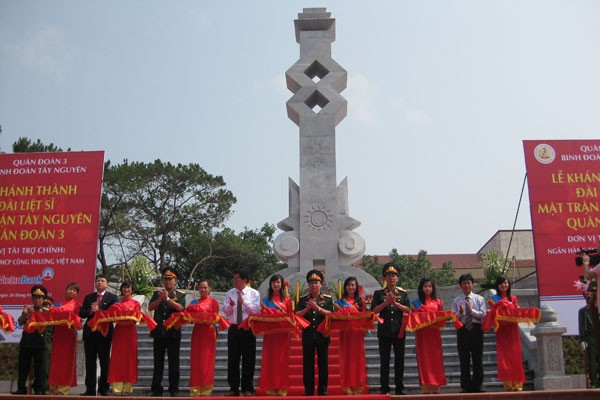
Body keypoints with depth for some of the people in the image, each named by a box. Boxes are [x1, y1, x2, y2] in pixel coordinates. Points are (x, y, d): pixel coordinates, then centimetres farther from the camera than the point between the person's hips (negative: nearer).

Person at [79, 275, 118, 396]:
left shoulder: (112, 297, 3)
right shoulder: (88, 297, 15)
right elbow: (81, 313, 6)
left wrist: (99, 311, -16)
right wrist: (90, 311, -13)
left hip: (105, 332, -3)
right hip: (90, 332, 3)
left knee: (105, 362, 2)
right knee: (90, 362, 6)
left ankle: (104, 389, 8)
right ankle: (90, 389, 12)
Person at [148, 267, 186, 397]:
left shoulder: (180, 294, 4)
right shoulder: (157, 293, 12)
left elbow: (180, 308, -14)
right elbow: (150, 307, -2)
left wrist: (167, 299, -22)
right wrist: (160, 299, -17)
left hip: (173, 333, -2)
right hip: (159, 332, 2)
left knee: (174, 363, 3)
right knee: (158, 362, 7)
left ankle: (174, 390, 11)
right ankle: (156, 390, 14)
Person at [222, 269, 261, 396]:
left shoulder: (254, 293, 0)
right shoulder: (230, 293, 8)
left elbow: (256, 310, -9)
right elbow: (225, 311, 1)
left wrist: (244, 301, -16)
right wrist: (231, 305, -19)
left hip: (248, 329, -2)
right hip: (233, 329, 3)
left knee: (248, 359, 1)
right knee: (232, 359, 5)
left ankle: (248, 388, 11)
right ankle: (233, 388, 15)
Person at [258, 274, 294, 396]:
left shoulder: (287, 299, 9)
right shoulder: (266, 300, 11)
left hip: (283, 332, -1)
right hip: (270, 332, 1)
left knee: (282, 359, 0)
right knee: (270, 359, 0)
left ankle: (282, 387, 5)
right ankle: (271, 387, 5)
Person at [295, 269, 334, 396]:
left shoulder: (327, 299, 4)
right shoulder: (303, 299, 8)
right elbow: (296, 315, 0)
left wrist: (317, 308, -18)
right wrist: (307, 308, -15)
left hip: (323, 335, -1)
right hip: (307, 335, 1)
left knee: (323, 363, 4)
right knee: (308, 364, 5)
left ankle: (323, 389, 13)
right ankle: (308, 390, 13)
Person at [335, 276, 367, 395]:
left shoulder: (360, 301, 10)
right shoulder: (341, 301, 8)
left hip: (358, 332, 1)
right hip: (345, 331, -1)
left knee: (357, 357, 1)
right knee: (346, 358, 0)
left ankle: (358, 385, 8)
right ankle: (347, 386, 4)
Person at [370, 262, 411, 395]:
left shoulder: (403, 293, 6)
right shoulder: (379, 293, 4)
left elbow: (408, 310, -4)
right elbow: (374, 310, -5)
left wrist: (395, 303, -18)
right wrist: (386, 302, -16)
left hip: (399, 331, 1)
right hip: (384, 332, -1)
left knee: (399, 360, 6)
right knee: (384, 361, 4)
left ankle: (399, 388, 14)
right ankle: (384, 388, 11)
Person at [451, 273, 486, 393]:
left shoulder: (479, 299, 8)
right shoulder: (456, 300, 8)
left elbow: (483, 315, -2)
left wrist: (471, 310, -14)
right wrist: (460, 312, -16)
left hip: (476, 329, 0)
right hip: (462, 329, 0)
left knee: (478, 358, 3)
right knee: (464, 359, 2)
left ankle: (477, 385, 12)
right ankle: (466, 386, 9)